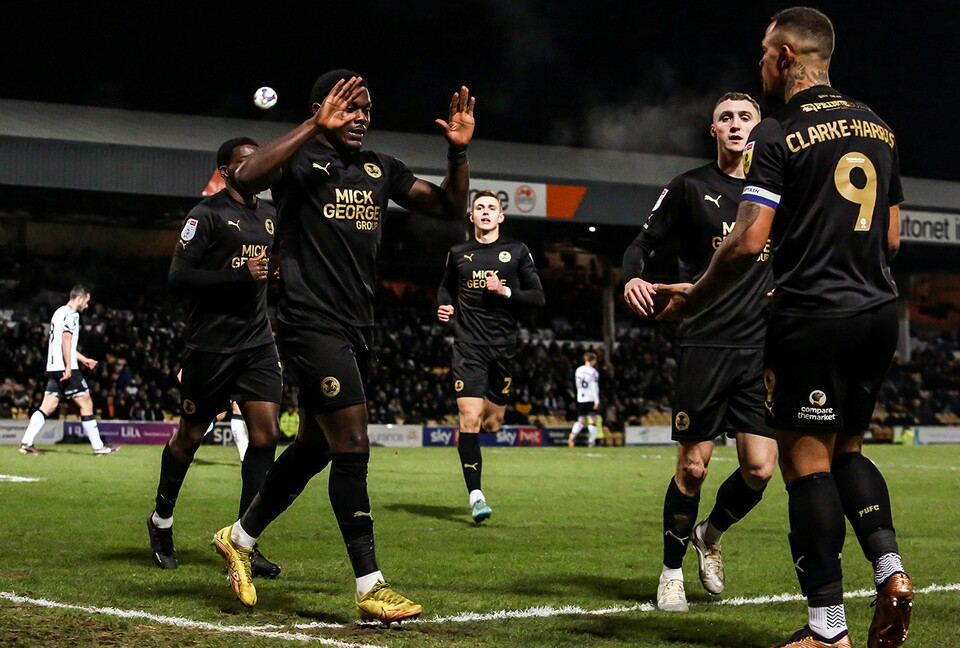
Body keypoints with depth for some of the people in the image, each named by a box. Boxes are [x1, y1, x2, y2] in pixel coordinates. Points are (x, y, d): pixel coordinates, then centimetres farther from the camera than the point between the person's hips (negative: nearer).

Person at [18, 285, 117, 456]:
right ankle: (98, 446, 1)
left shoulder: (59, 312, 22)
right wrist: (68, 367, -24)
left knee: (47, 407, 6)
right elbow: (66, 339, -20)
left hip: (53, 368, 9)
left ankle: (26, 443, -2)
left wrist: (83, 359, 35)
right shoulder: (71, 314, -9)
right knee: (86, 403, -2)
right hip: (65, 368, -9)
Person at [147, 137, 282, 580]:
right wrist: (241, 274, -23)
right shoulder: (207, 214, -9)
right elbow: (178, 277, -17)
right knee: (190, 436, 7)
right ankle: (161, 521, 30)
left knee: (265, 433, -7)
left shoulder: (268, 215, 14)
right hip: (211, 346, -6)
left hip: (258, 344, 6)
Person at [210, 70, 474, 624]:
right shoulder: (302, 159, -6)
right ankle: (370, 587, -9)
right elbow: (249, 178, -27)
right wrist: (316, 127, -30)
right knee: (352, 447, -12)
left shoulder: (381, 169, 15)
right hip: (313, 323, -8)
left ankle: (240, 537, 34)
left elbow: (449, 207, 16)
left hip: (357, 326, 8)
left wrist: (459, 152, 0)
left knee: (316, 445, 16)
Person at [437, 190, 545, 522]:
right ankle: (475, 495, -14)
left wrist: (505, 291, -12)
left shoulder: (517, 251, 5)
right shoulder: (458, 253, 8)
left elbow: (538, 297, 3)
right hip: (469, 346, -1)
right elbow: (446, 286, 27)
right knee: (470, 419, -15)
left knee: (492, 424, 8)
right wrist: (444, 306, 6)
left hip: (505, 346, 1)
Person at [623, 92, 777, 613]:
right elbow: (643, 243, 4)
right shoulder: (690, 187, 2)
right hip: (704, 345, -3)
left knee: (759, 469, -3)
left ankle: (710, 533, 27)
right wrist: (632, 277, -17)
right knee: (693, 466, -2)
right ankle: (672, 572, 16)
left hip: (760, 349, 3)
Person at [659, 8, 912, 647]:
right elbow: (891, 237, 16)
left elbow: (749, 242, -14)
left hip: (812, 319, -7)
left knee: (806, 460, -1)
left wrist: (694, 297, 0)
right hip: (879, 311, 7)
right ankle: (890, 566, 0)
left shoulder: (778, 134, -9)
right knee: (847, 448, 20)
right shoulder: (878, 129, 12)